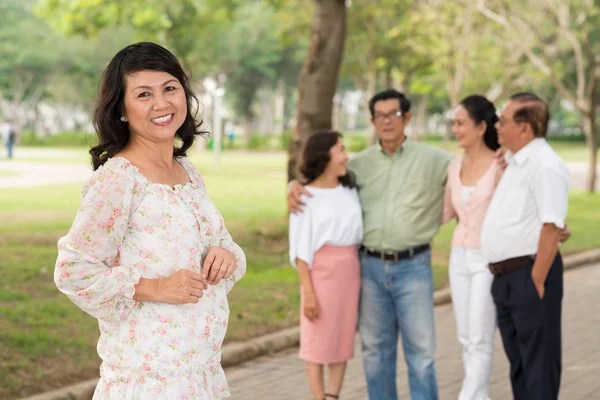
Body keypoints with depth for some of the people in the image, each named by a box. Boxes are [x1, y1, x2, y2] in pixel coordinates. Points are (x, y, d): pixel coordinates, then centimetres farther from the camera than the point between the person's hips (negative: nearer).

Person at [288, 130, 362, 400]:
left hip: (351, 272, 5)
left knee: (343, 338, 8)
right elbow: (301, 247, -8)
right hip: (321, 272, -5)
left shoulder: (350, 190, 8)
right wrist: (307, 290, -13)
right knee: (318, 340, 3)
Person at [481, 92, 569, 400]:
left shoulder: (545, 166, -17)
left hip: (529, 274, -10)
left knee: (538, 361, -2)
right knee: (518, 360, 18)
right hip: (505, 276, 10)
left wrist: (537, 281, -21)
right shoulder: (513, 162, 14)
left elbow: (552, 228, -21)